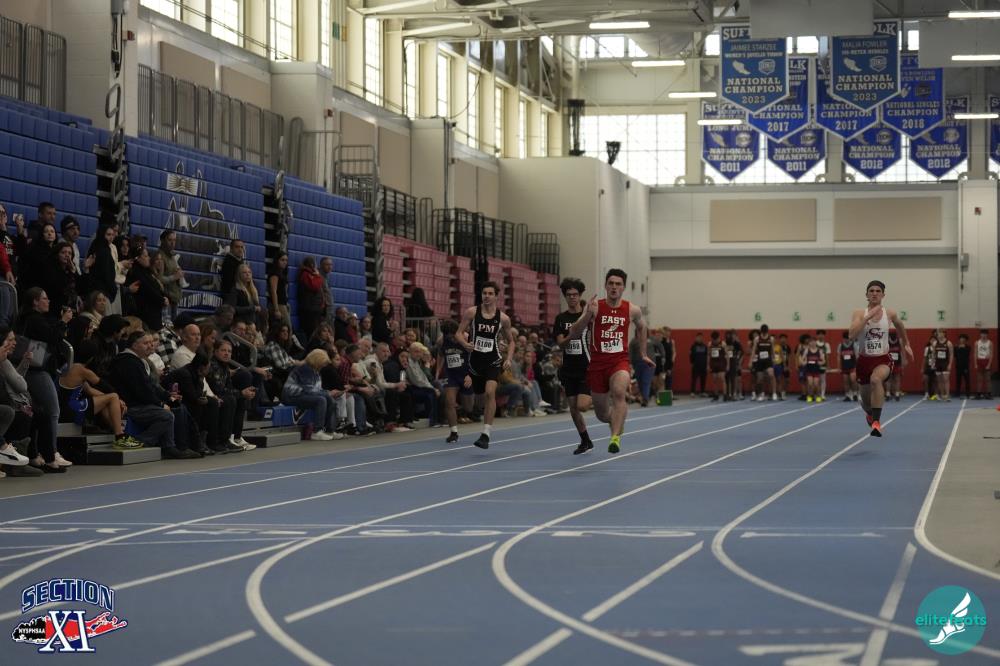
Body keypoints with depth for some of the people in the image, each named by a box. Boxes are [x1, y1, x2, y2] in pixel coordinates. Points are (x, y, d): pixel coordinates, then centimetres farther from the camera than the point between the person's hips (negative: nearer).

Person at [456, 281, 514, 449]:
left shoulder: (503, 318, -1)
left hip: (493, 360, -2)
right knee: (479, 394, 15)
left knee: (490, 392, -23)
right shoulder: (471, 313, -3)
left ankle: (486, 434, -23)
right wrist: (465, 343, -23)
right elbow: (458, 333, -1)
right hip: (475, 359, 2)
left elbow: (510, 341, 12)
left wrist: (509, 359, -4)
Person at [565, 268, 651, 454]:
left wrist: (643, 354, 27)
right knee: (602, 414, 10)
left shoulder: (632, 310, 0)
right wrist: (588, 314, -24)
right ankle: (617, 421, 45)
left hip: (619, 361, -1)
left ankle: (615, 437, -37)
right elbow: (573, 334, -9)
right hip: (597, 362, 1)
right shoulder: (595, 306, -5)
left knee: (619, 392, -33)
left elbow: (641, 327, 24)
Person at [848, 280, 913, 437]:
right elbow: (852, 335, -22)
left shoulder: (890, 314, -1)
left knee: (876, 379, -38)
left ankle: (877, 421, -38)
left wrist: (906, 344, 30)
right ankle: (870, 414, 54)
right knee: (866, 402, 15)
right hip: (864, 359, 2)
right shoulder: (859, 314, -5)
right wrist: (868, 317, -26)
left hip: (883, 360, -2)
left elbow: (899, 326, 22)